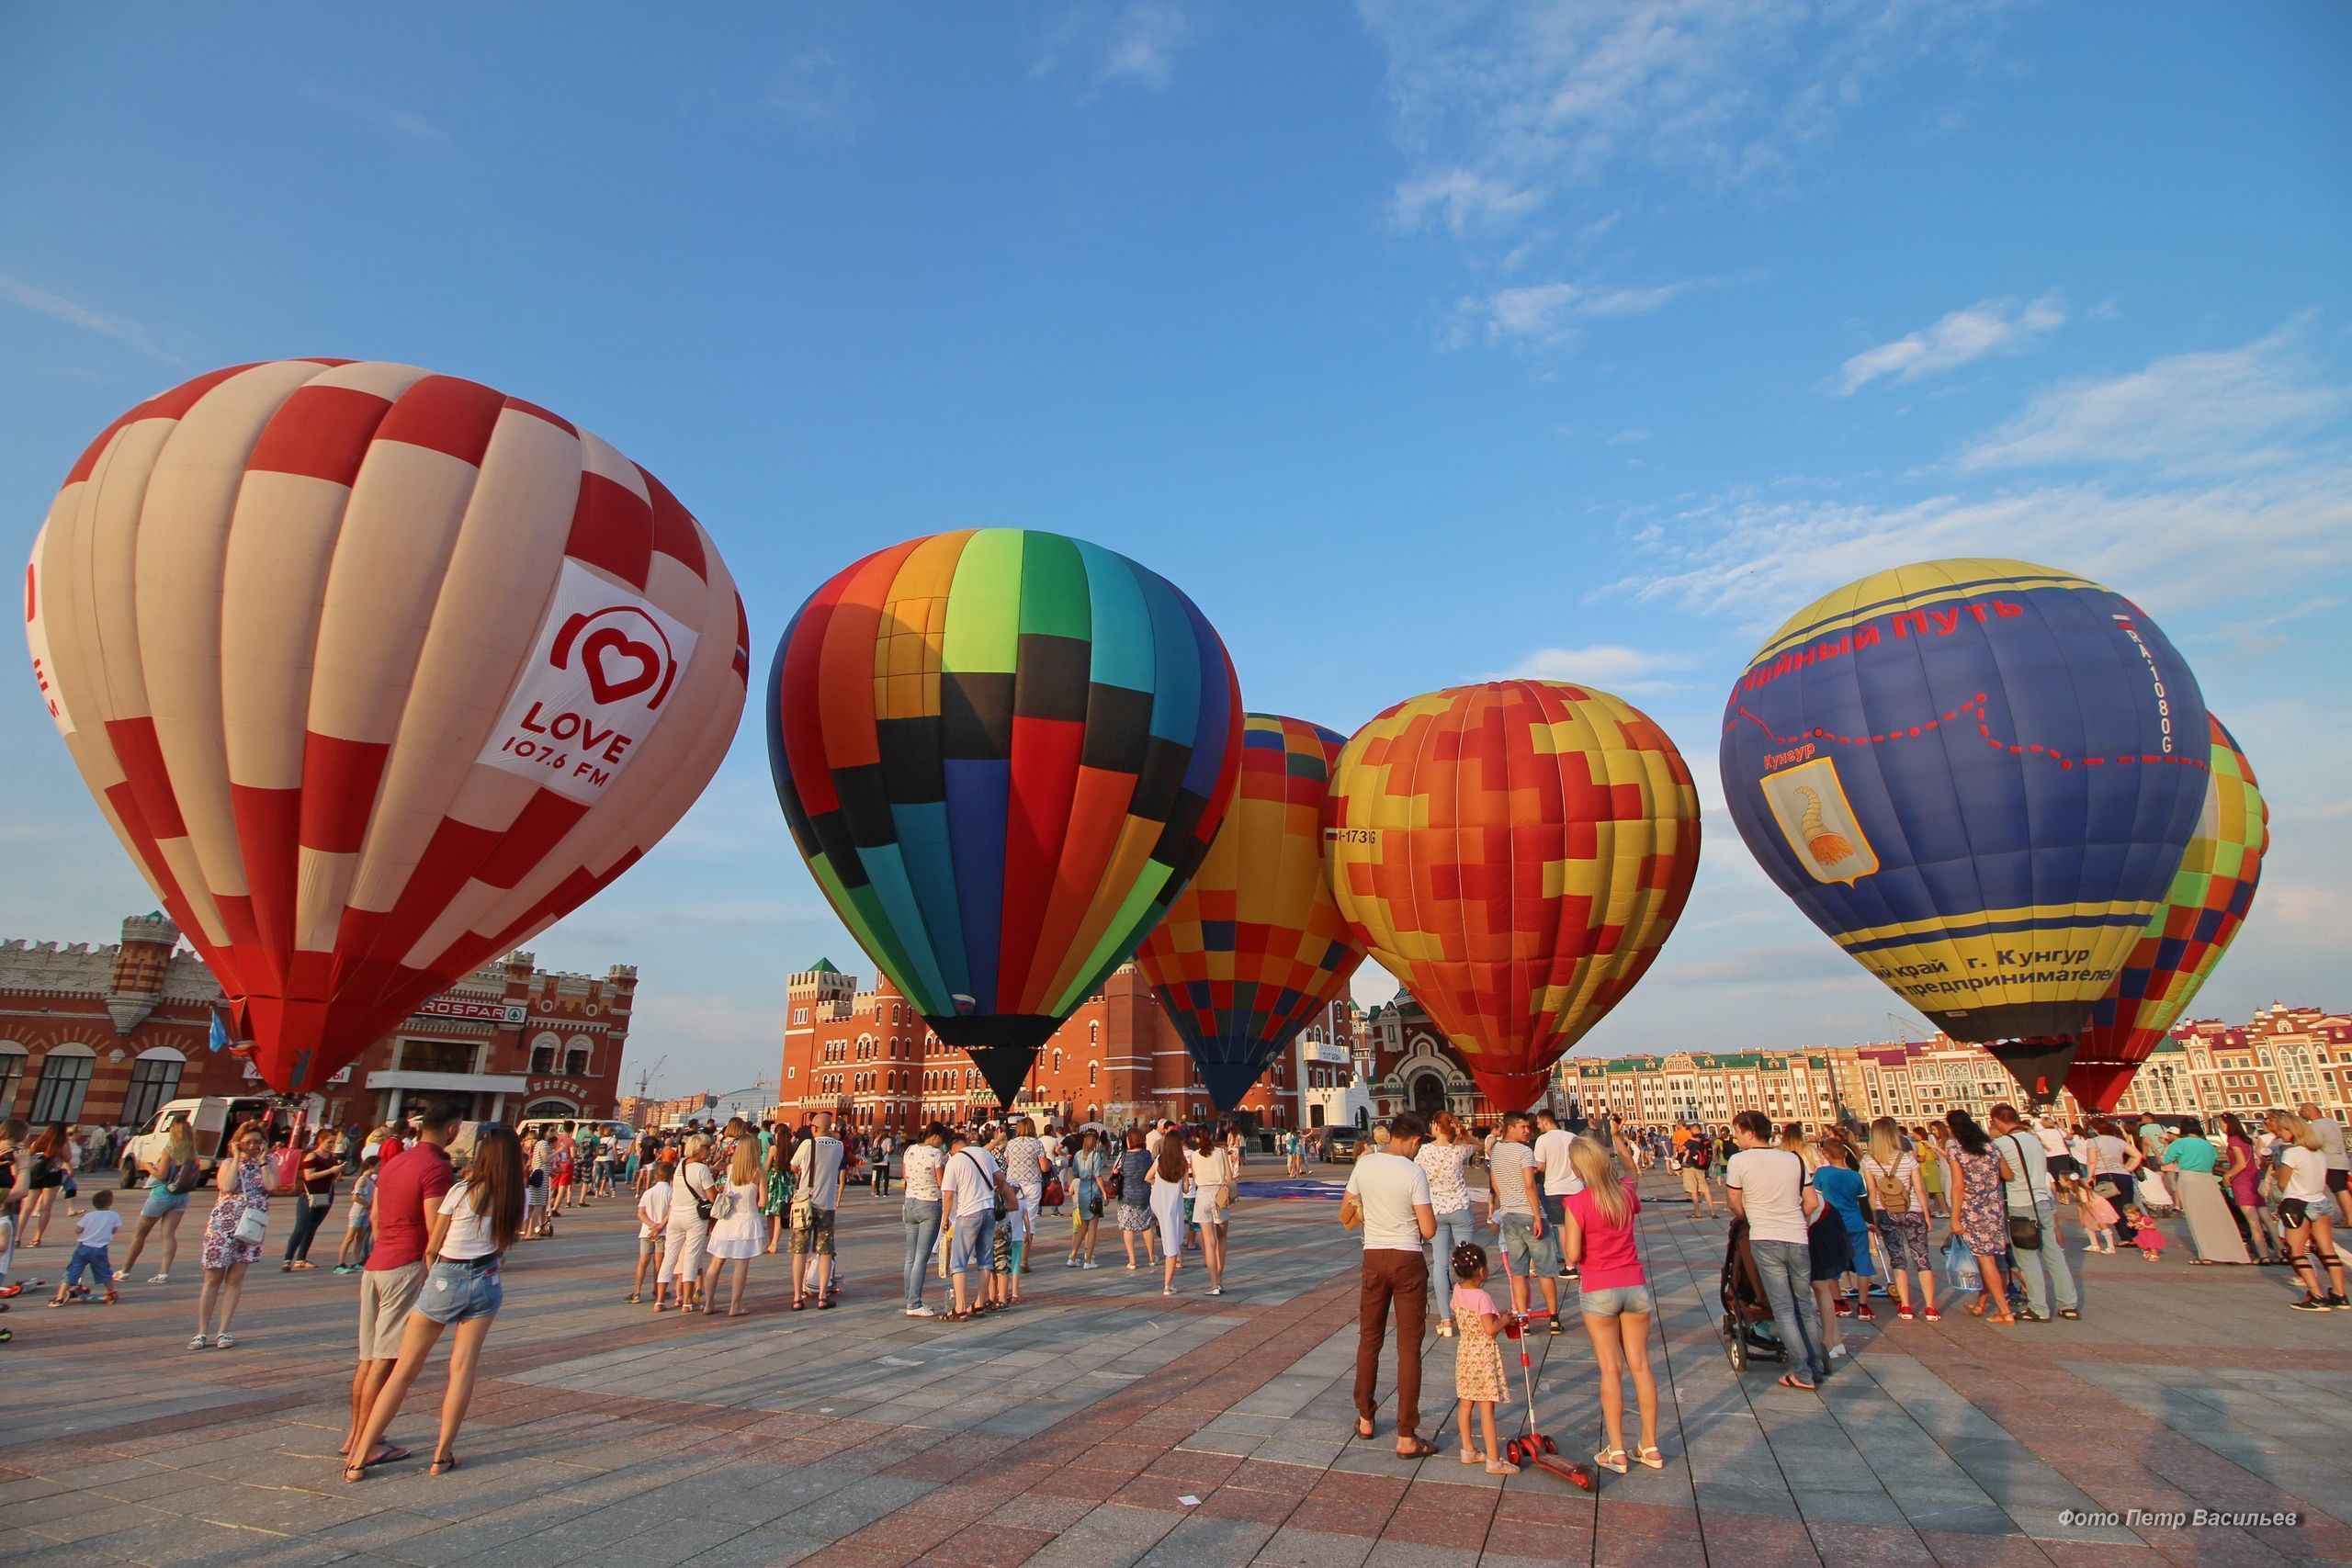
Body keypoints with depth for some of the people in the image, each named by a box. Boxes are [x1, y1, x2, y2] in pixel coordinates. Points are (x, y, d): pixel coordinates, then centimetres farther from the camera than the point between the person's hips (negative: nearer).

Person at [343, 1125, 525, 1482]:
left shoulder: (460, 1192, -10)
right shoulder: (514, 1199, -3)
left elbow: (432, 1247, -3)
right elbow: (507, 1241, 5)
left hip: (445, 1279, -2)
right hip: (486, 1283, 2)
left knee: (404, 1369, 8)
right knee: (463, 1368, 8)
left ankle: (359, 1459, 13)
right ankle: (442, 1455, 10)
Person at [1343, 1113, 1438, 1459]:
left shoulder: (1364, 1164, -2)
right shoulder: (1414, 1173, -15)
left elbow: (1346, 1216, 7)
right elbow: (1429, 1230, -14)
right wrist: (1416, 1221, 8)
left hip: (1373, 1258, 4)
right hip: (1408, 1261, -4)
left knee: (1369, 1339, 18)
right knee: (1409, 1347, 4)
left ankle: (1365, 1418, 31)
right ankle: (1407, 1437, 9)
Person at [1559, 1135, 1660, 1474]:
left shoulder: (1577, 1203, -17)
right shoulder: (1627, 1194, -2)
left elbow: (1572, 1256, -16)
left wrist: (1562, 1232, 0)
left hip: (1600, 1291, -4)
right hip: (1635, 1285, 4)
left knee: (1610, 1369, 4)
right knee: (1640, 1364, 11)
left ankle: (1616, 1451, 9)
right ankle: (1650, 1447, 19)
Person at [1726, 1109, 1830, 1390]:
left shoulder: (1739, 1161, -7)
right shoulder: (1795, 1159, 5)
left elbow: (1737, 1208, 0)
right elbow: (1812, 1203, 9)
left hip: (1764, 1241, -4)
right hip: (1799, 1240, 4)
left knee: (1783, 1309, 4)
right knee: (1805, 1305, 18)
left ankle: (1804, 1374, 5)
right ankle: (1820, 1364, 27)